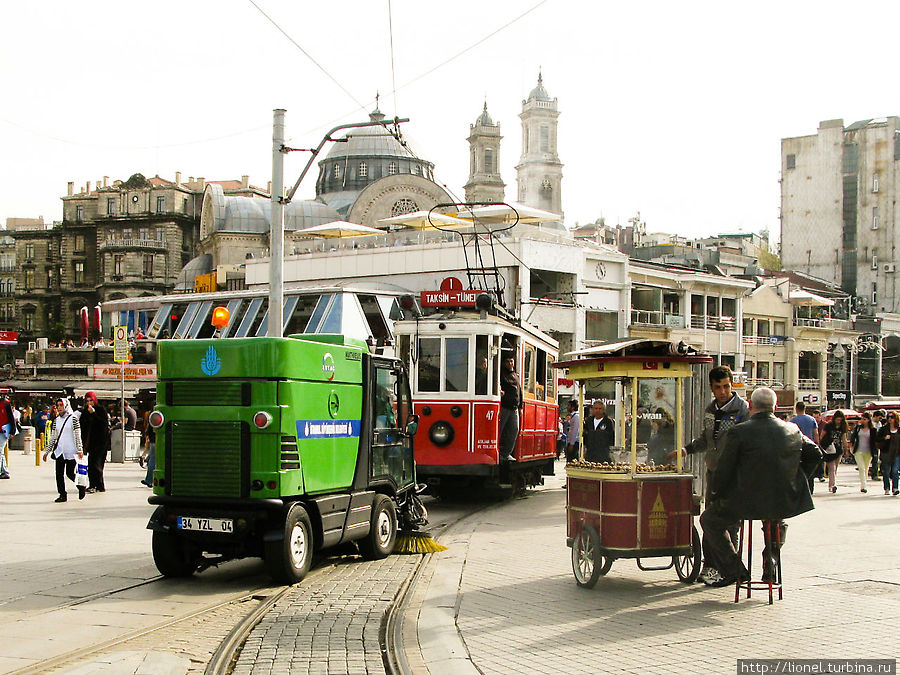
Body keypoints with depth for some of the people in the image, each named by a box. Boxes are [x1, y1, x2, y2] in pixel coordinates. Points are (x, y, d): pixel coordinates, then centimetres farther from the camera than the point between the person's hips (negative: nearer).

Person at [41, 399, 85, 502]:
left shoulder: (73, 418, -2)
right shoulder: (56, 420, 12)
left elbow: (78, 436, -4)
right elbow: (53, 437, 17)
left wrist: (79, 450, -11)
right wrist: (47, 451, 14)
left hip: (70, 451, -5)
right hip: (59, 451, 5)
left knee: (70, 473, -4)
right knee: (59, 473, -1)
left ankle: (81, 487, 20)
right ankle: (62, 495, 5)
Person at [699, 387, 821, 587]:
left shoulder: (739, 432, -12)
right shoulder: (793, 430, 3)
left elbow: (723, 469, -8)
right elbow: (815, 454, 18)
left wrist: (715, 492, 9)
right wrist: (797, 480, 26)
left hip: (748, 501, -5)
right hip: (787, 502, 5)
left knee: (709, 520, 19)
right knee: (777, 518, 41)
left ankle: (732, 570, 13)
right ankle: (770, 564, 32)